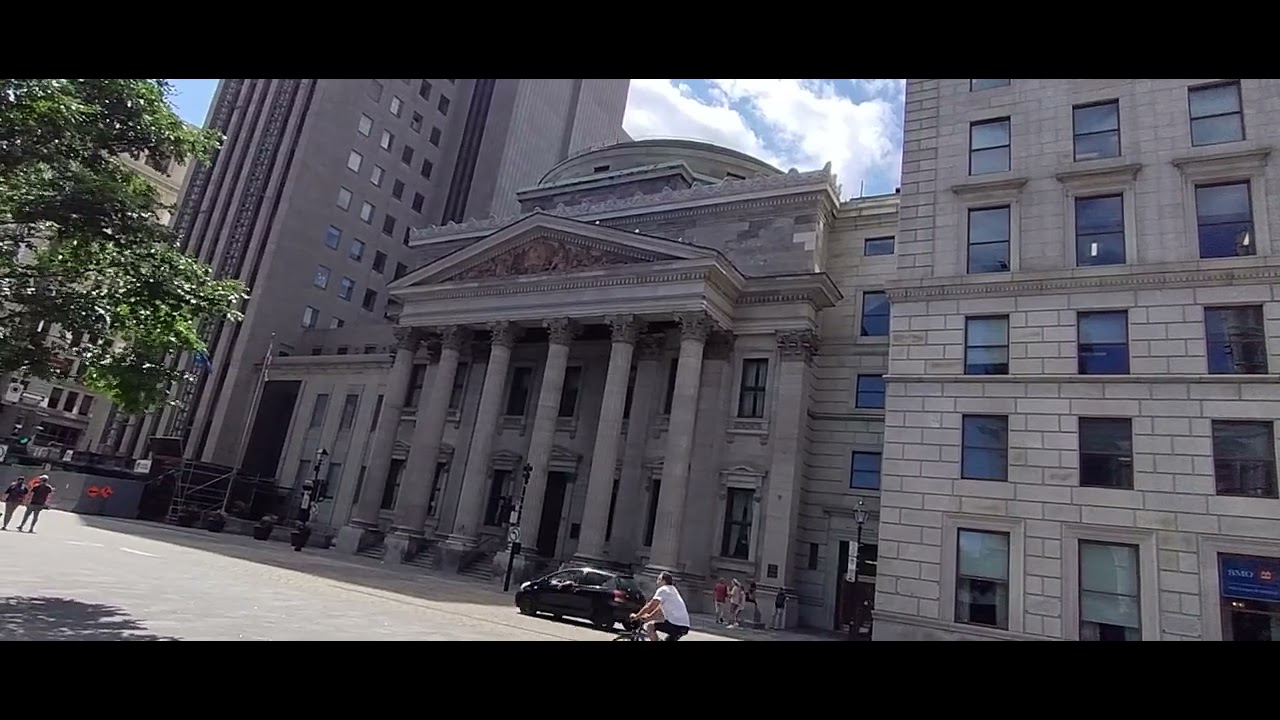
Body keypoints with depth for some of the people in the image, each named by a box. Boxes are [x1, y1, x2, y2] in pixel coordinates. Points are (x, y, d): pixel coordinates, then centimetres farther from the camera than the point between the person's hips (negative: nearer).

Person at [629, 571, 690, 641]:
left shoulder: (663, 590, -5)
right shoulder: (671, 590, 22)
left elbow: (650, 606, -6)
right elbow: (660, 609, 25)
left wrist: (637, 616, 3)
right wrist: (648, 616, 20)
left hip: (676, 625, -10)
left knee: (650, 625, -7)